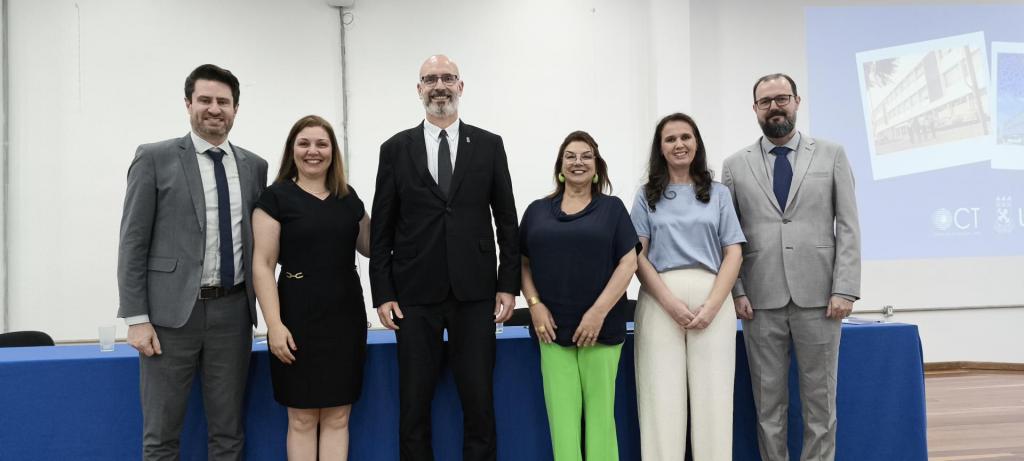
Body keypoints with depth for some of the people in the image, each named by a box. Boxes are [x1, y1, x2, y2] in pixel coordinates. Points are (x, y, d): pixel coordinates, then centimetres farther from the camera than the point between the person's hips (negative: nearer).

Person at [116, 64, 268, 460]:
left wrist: (256, 309, 9)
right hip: (172, 312, -3)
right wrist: (136, 318, -9)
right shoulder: (155, 158, -1)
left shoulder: (254, 166, 10)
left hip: (233, 312, 3)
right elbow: (133, 242, -3)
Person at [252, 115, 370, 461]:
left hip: (346, 315, 4)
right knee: (302, 418, 5)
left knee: (338, 416, 8)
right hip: (299, 318, -4)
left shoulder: (348, 197, 10)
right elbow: (263, 265, -7)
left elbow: (370, 247, 21)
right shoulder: (276, 197, -3)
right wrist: (274, 324, -16)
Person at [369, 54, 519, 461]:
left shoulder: (489, 145, 6)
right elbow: (381, 228, 4)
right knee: (413, 404, 8)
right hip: (415, 295, 0)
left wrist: (508, 284, 1)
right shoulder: (396, 149, 5)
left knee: (479, 401, 6)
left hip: (475, 293, 0)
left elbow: (507, 220, 6)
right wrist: (383, 294, -1)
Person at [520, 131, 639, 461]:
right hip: (553, 327, 2)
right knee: (562, 415, -1)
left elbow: (628, 263, -2)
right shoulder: (537, 210, 12)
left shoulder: (612, 208, 6)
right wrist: (534, 304, -5)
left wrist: (598, 312, -11)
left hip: (601, 326, -1)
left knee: (600, 413, 2)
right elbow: (523, 263, 11)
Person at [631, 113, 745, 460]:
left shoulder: (718, 194, 14)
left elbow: (733, 253, 7)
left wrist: (712, 305, -8)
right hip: (659, 302, 0)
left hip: (712, 301, 1)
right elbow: (637, 256, 4)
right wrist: (670, 302, -10)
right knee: (662, 398, -2)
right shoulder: (647, 196, 13)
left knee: (712, 396, -1)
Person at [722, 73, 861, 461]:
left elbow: (848, 227, 3)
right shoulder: (736, 165, 8)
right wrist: (736, 291, -4)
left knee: (819, 401, 6)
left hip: (818, 298, 0)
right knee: (768, 403, 7)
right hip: (761, 300, 1)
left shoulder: (832, 155, 8)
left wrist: (845, 290, -6)